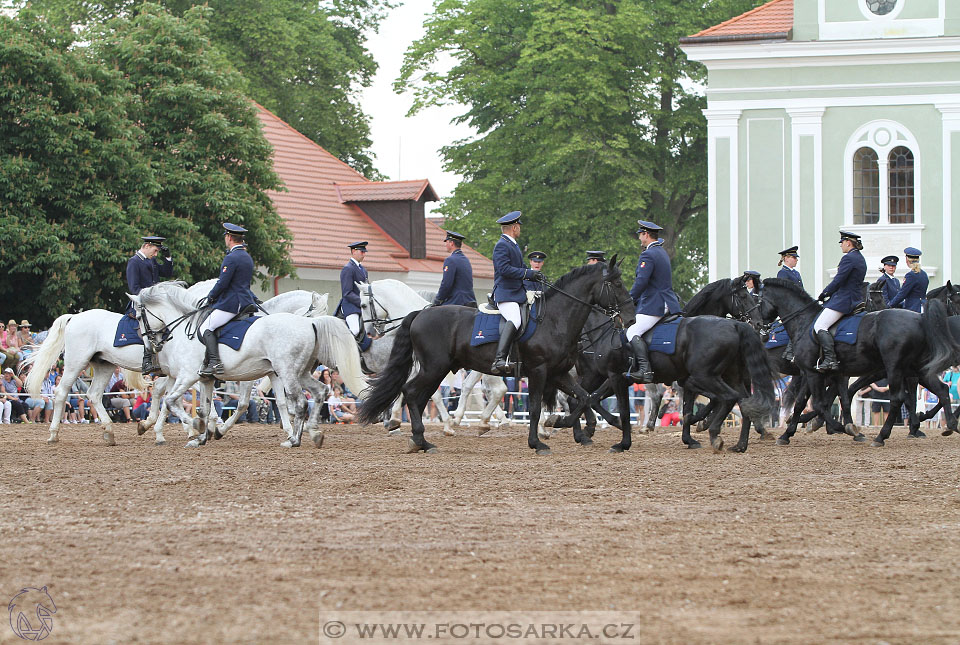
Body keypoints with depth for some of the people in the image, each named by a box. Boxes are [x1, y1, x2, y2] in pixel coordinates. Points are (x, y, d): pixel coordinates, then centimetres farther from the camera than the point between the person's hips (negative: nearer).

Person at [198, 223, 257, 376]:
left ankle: (215, 362, -22)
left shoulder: (231, 258, -15)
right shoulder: (248, 257, 16)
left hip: (230, 303, -10)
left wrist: (211, 296, -2)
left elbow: (223, 283, -19)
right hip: (246, 301, 10)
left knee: (206, 328, -8)